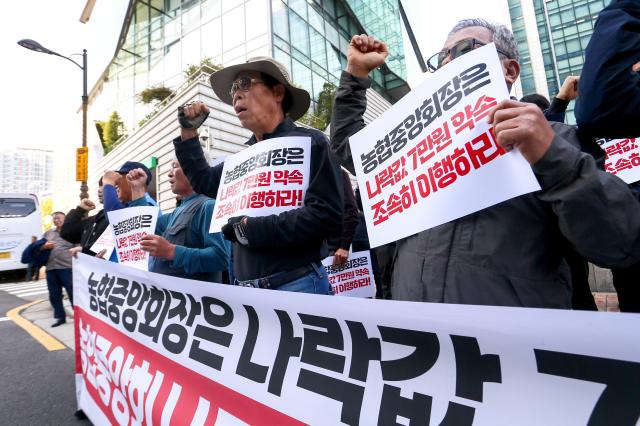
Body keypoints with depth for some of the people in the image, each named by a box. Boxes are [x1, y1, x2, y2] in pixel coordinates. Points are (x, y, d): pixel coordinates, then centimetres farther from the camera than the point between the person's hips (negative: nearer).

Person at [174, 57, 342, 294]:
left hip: (296, 283, -6)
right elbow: (203, 181, 29)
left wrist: (251, 229, -15)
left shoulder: (309, 143, -7)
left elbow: (326, 214, -19)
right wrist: (188, 132, 19)